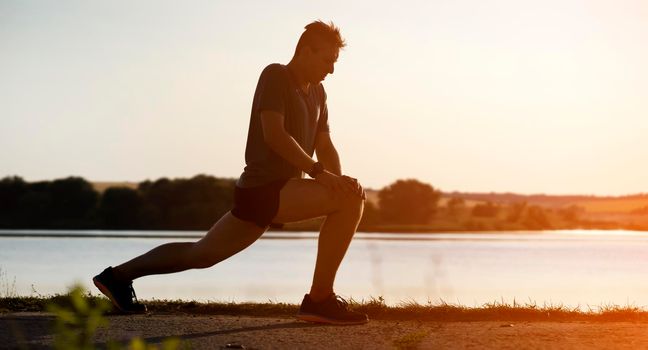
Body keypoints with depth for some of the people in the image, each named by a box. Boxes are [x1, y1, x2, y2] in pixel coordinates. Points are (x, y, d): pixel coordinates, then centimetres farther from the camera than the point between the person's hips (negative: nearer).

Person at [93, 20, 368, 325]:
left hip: (282, 192, 9)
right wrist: (318, 171, -24)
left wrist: (339, 181, -5)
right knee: (350, 200, -21)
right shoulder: (275, 76, -8)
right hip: (264, 189, -9)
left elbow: (325, 146, 15)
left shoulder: (317, 92, 18)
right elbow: (273, 134, -20)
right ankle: (320, 300, -18)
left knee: (201, 254, 15)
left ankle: (118, 276, 26)